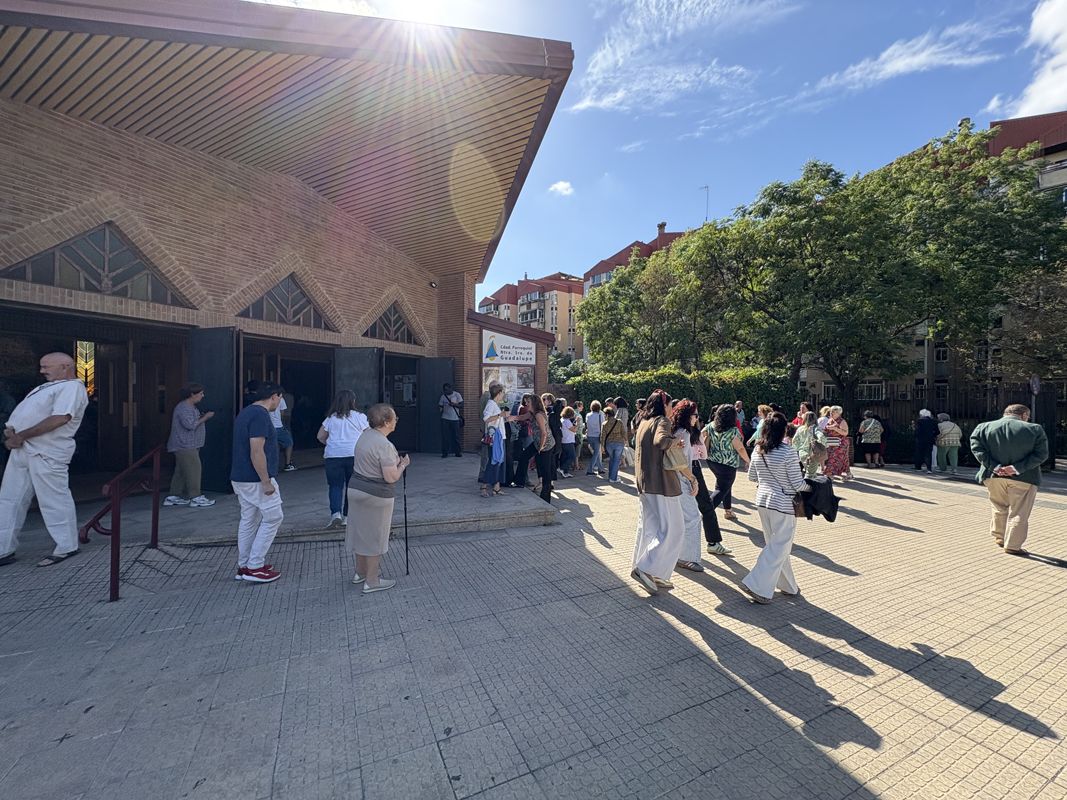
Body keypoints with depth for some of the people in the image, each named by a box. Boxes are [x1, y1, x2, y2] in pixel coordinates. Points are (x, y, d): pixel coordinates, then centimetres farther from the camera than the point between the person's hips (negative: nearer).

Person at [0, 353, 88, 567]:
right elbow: (26, 414, 21)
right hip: (22, 449, 10)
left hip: (46, 453, -10)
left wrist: (21, 436, -14)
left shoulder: (72, 387, -10)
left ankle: (66, 547, 8)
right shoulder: (48, 386, 21)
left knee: (54, 501, -3)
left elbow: (59, 419, -21)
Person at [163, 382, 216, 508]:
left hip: (186, 446, 11)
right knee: (193, 470, -8)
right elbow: (190, 425, -25)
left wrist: (202, 417, 9)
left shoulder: (189, 407, 16)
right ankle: (195, 498, -4)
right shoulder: (184, 408, -17)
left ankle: (173, 497, 21)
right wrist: (205, 417, -15)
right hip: (186, 446, -11)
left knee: (180, 471, 14)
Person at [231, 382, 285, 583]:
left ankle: (244, 566, 24)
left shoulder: (245, 412, 13)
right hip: (256, 480, -10)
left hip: (240, 478, 10)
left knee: (248, 520, 16)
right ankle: (255, 568, 5)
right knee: (273, 518, 0)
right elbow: (256, 452, -24)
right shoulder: (260, 415, -19)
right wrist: (266, 482, -20)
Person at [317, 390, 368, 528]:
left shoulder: (330, 418, 7)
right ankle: (347, 516, 18)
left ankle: (335, 513, -9)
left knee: (335, 485, 8)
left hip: (333, 456, 1)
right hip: (354, 455, -1)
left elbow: (320, 436, 12)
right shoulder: (359, 416, 0)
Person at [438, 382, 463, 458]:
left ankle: (458, 452, 10)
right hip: (445, 418, 2)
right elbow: (440, 406, 9)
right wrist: (440, 409, -14)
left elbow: (461, 405, -2)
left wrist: (454, 404, -19)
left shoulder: (457, 395, 1)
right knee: (445, 436, -1)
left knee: (456, 436, 1)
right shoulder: (443, 396, 8)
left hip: (455, 418, -2)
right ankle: (445, 453, 6)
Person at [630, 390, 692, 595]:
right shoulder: (662, 421, -11)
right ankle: (644, 569, -4)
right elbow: (661, 441, -32)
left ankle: (652, 575, 23)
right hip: (662, 484, -9)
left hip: (644, 483, 9)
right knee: (672, 531, 0)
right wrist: (675, 441, -15)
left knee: (650, 528, 15)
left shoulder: (643, 422, 15)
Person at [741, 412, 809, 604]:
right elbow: (798, 484, -12)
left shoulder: (757, 450, 0)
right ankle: (758, 586, 1)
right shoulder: (788, 453, -18)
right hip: (783, 505, -6)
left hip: (762, 500, 7)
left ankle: (788, 585, 34)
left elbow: (751, 477, 10)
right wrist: (810, 487, 8)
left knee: (774, 544, 19)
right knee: (779, 548, 4)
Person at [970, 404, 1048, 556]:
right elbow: (1041, 454, -9)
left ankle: (999, 537, 33)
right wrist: (1017, 468, -14)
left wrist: (994, 466, -12)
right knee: (1018, 513, 8)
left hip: (994, 476, 2)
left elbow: (977, 447, -11)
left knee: (999, 509, 21)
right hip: (1023, 478, -2)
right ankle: (1013, 546, 13)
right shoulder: (1034, 430, -5)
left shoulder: (984, 428, -3)